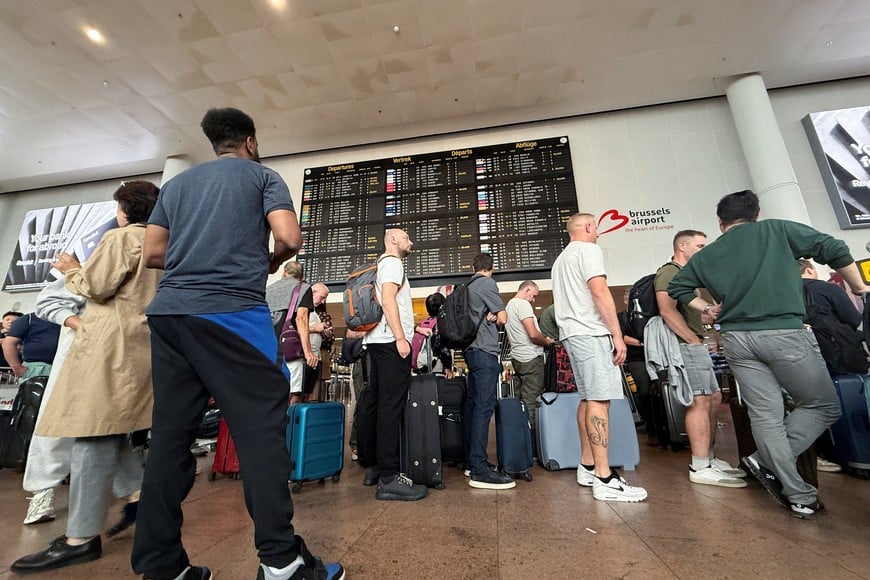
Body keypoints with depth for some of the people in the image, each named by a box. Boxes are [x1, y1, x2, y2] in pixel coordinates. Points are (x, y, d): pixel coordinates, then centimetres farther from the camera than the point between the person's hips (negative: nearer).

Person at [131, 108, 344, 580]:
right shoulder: (262, 175, 10)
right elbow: (289, 239, -6)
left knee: (170, 432, 8)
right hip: (232, 311, -6)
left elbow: (152, 253, 18)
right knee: (260, 427, -5)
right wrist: (268, 265, 12)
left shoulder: (176, 183, 24)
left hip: (169, 311, 7)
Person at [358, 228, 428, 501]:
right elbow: (388, 300, -18)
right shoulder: (392, 262, -4)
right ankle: (389, 478, -7)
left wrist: (413, 327, 26)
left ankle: (372, 467, 20)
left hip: (378, 341, 10)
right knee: (391, 406, -11)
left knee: (374, 403, 10)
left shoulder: (381, 265, 26)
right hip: (391, 341, -10)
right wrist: (400, 337, -21)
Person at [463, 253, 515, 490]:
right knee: (484, 406, -11)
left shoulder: (468, 287, 20)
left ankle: (473, 461, 20)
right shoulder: (487, 283, -5)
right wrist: (495, 316, 12)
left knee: (472, 404, 11)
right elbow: (503, 318, -8)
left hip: (471, 349, 9)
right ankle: (480, 471, -9)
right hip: (485, 350, -9)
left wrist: (488, 316, 5)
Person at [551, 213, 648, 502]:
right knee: (599, 399, -10)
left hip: (571, 333, 10)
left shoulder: (561, 258, 25)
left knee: (588, 398, 12)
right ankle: (604, 479, -7)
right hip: (590, 332, -9)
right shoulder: (589, 250, -3)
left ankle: (587, 467, 18)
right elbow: (600, 292, -15)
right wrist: (618, 335, -14)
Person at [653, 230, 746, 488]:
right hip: (686, 345, -11)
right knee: (700, 401, -11)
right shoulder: (669, 271, -9)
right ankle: (700, 468, -6)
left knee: (713, 399, 13)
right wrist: (693, 339, -18)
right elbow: (667, 310, -22)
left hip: (696, 345, 11)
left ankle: (709, 459, 22)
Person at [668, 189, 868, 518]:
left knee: (765, 414, 10)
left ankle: (798, 495, 16)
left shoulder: (707, 255, 11)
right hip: (784, 332, -3)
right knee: (823, 406, 15)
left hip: (736, 339, 3)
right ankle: (767, 463, 6)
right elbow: (833, 249, 5)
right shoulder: (777, 230, 5)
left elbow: (676, 287, 11)